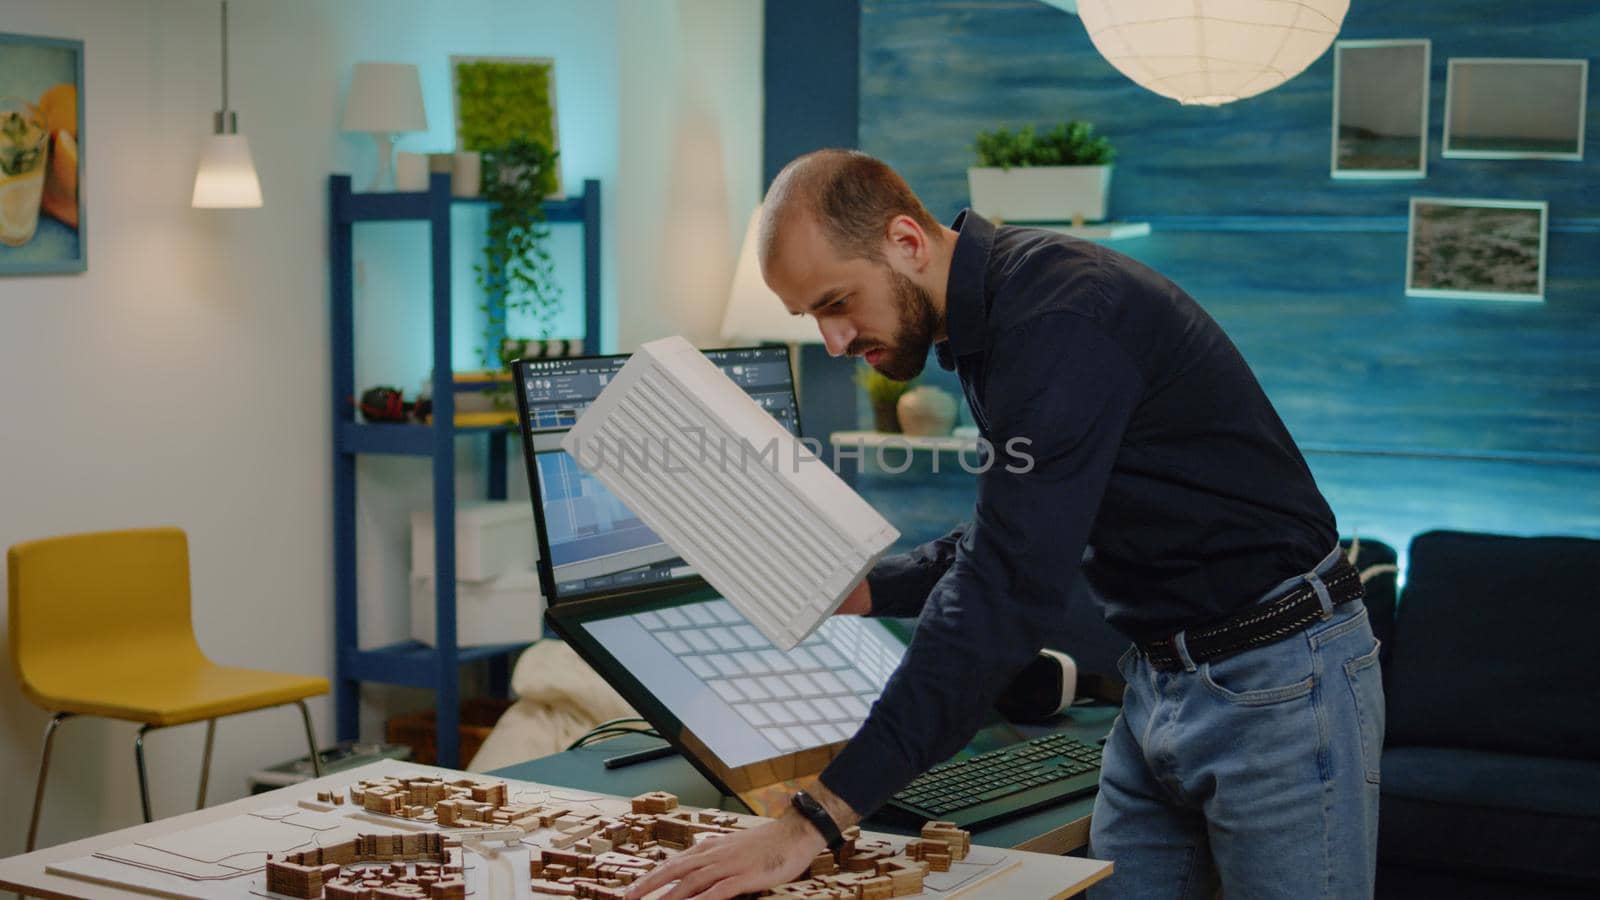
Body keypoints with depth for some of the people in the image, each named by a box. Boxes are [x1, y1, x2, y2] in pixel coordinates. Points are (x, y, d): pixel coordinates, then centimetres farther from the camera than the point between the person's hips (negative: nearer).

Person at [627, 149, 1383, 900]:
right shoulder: (985, 323, 6)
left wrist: (818, 820, -34)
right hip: (1159, 678, 9)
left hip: (1277, 678, -9)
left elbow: (1010, 589, -32)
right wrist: (860, 593, 7)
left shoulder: (1064, 316, -25)